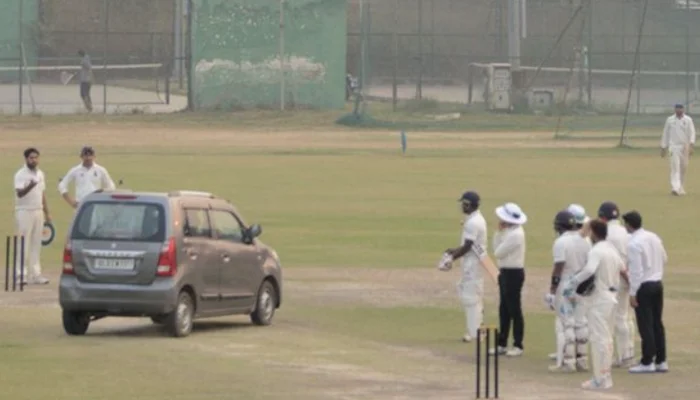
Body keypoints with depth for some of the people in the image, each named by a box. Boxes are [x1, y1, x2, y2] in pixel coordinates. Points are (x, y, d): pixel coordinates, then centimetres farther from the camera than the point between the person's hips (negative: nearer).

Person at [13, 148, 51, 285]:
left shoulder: (40, 174, 13)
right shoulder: (21, 175, -10)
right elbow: (19, 193, -22)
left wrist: (47, 212, 19)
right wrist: (29, 186, -41)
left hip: (38, 212, 7)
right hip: (25, 211, -7)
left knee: (36, 244, 8)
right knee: (24, 244, -6)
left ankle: (35, 274, 10)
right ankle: (21, 273, -4)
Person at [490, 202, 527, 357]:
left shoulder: (515, 234, -21)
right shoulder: (509, 232, 10)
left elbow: (498, 252, -18)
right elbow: (496, 250, 10)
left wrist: (500, 232, -2)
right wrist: (499, 232, 1)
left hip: (513, 274, -10)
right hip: (506, 273, 10)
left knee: (514, 309, -3)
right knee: (504, 310, 14)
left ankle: (518, 346, 4)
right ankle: (502, 344, 20)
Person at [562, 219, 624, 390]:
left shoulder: (596, 251, -18)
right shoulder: (612, 249, 10)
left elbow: (589, 270, -34)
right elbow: (621, 267, 25)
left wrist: (572, 283, -28)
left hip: (598, 300, -9)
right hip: (611, 297, 9)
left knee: (598, 339, -6)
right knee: (607, 338, 16)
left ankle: (600, 379, -6)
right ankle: (606, 375, 20)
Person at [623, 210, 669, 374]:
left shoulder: (633, 244, -18)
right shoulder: (654, 237, 5)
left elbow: (636, 270, -19)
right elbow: (664, 259, 14)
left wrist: (633, 293, -14)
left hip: (644, 286, -7)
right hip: (657, 284, 7)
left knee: (646, 325, -2)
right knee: (657, 323, 12)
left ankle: (647, 362, 1)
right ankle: (661, 361, 15)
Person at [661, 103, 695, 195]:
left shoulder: (688, 120, 3)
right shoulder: (670, 120, 5)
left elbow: (692, 133, -6)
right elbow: (665, 134, 10)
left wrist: (691, 144, -22)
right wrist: (663, 147, 9)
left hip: (685, 146, 1)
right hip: (673, 146, -1)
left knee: (683, 167, 7)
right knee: (675, 167, -14)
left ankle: (681, 187, 22)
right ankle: (675, 188, -24)